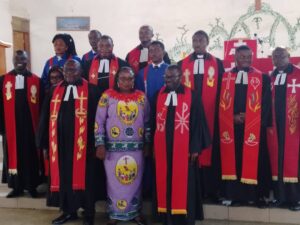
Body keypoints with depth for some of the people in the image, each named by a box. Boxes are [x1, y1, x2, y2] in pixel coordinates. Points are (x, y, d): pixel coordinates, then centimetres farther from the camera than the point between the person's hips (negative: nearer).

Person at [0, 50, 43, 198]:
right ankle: (17, 187, 19)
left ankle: (32, 186, 18)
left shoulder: (36, 80, -1)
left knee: (31, 154, 6)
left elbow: (41, 105, 0)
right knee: (13, 155, 8)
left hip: (30, 125, -2)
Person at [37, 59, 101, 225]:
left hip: (82, 143, -4)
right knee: (63, 176, 11)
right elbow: (46, 118, 11)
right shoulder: (55, 91, 11)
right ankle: (69, 210, 27)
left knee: (83, 176, 4)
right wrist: (44, 142, 6)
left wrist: (96, 141, -9)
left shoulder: (91, 91, -1)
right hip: (60, 143, 4)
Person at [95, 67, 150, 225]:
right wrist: (100, 144, -8)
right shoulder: (107, 96, -3)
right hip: (113, 149, -2)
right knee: (114, 182, 8)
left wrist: (147, 144, 8)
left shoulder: (141, 97, 4)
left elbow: (147, 123, 10)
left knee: (135, 182, 12)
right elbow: (99, 122, -2)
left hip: (136, 149, 2)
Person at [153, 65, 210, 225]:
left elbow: (198, 123, -4)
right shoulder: (159, 95, 7)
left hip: (184, 148, -3)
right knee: (165, 183, 8)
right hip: (162, 148, 3)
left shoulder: (192, 96, -3)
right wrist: (153, 145, 7)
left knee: (184, 184, 3)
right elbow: (154, 121, 10)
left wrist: (195, 148, -7)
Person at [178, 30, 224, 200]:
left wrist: (219, 110, -2)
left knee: (210, 151, 1)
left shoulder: (217, 63, 10)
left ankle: (211, 190, 10)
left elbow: (221, 89, 7)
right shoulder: (182, 64, 11)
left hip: (211, 115, 0)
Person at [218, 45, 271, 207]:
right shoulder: (225, 77, 8)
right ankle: (237, 196, 10)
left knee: (255, 160, 2)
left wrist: (248, 116, -9)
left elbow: (265, 103, 1)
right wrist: (233, 117, -10)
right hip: (231, 126, 1)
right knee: (234, 160, 2)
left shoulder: (262, 78, 7)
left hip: (254, 127, -1)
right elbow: (221, 102, 4)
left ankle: (257, 195, 11)